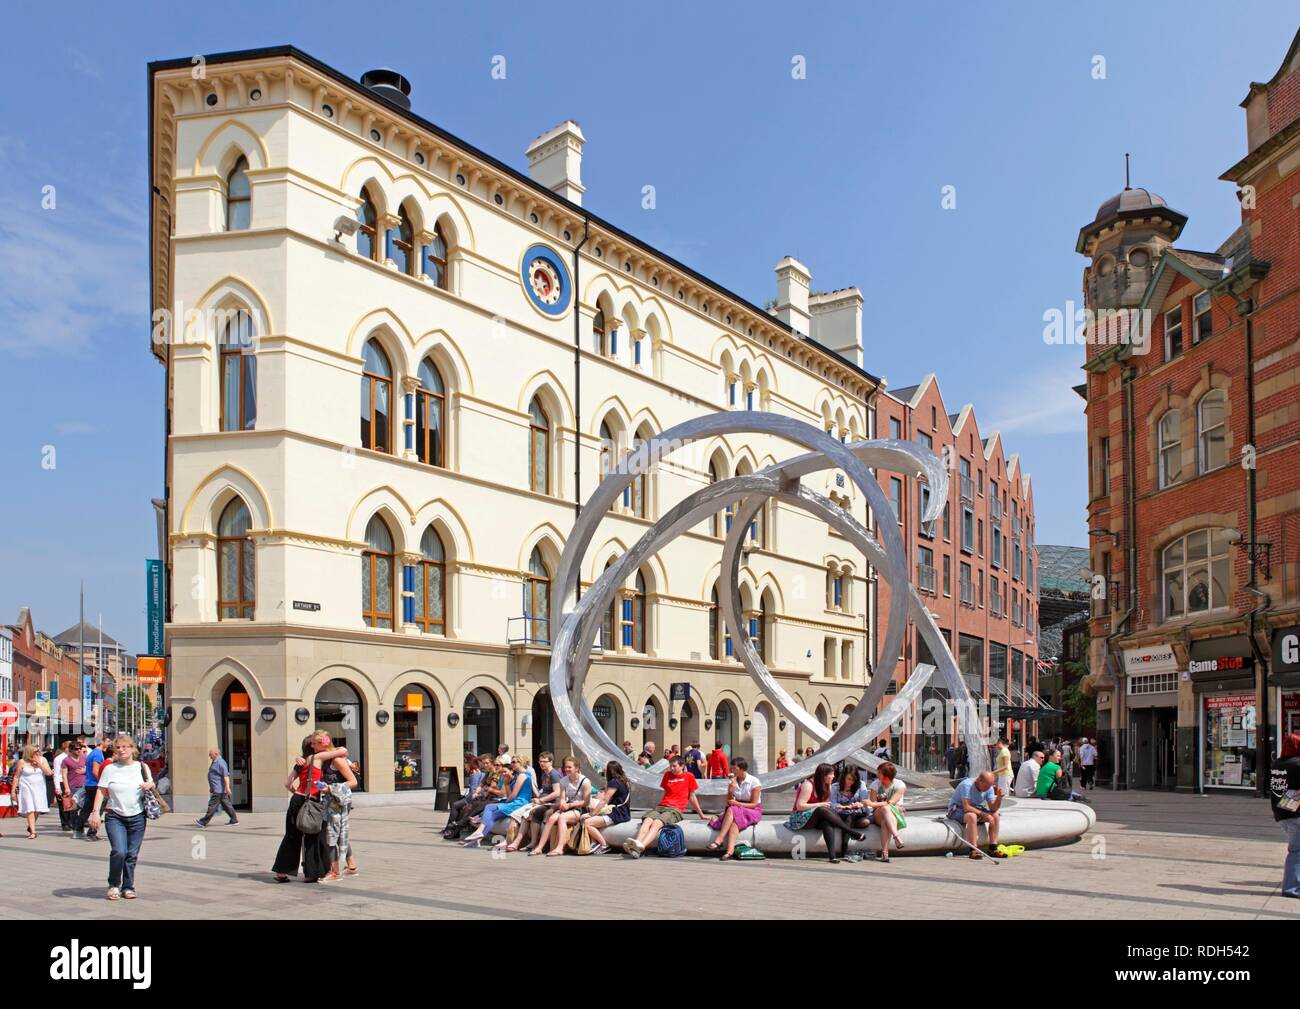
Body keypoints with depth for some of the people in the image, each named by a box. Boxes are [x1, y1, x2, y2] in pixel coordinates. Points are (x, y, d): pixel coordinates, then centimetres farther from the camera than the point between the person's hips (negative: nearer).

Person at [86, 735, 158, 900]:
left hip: (137, 818, 2)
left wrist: (151, 785, -7)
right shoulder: (110, 769, 1)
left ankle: (128, 887, 16)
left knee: (132, 855, 2)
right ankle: (114, 885, 6)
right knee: (119, 851, -15)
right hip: (115, 817, -2)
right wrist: (95, 812, -11)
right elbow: (100, 792, 0)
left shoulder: (142, 767, 7)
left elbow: (153, 788, 17)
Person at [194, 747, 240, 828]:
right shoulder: (214, 762, 16)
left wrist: (227, 788, -28)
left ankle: (203, 822, -4)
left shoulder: (220, 763, -17)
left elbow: (226, 776, -23)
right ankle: (234, 820, 13)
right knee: (226, 804, 11)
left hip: (218, 790, -11)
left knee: (212, 805, -6)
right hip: (218, 789, 11)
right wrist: (211, 788, 28)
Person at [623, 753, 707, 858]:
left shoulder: (689, 776, 9)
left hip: (676, 810, -4)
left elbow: (692, 796, 15)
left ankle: (640, 847, -59)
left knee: (657, 822, -34)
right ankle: (637, 844, -55)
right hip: (661, 806, 5)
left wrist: (701, 814, 19)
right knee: (647, 820, -30)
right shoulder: (667, 775, 22)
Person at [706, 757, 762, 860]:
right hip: (737, 810, 4)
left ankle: (719, 840, -39)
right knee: (733, 821, -32)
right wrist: (730, 790, -13)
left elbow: (754, 804, -10)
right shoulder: (733, 781, 6)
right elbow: (728, 802, 6)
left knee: (732, 810, -33)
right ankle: (730, 850, -50)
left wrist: (737, 803, -20)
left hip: (753, 811, -4)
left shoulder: (754, 782, -9)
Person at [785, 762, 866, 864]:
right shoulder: (808, 785, -14)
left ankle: (832, 854, -47)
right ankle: (852, 832, -32)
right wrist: (819, 805, -20)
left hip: (815, 819, 6)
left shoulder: (826, 786, 10)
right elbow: (799, 806, -20)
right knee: (822, 811, -34)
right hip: (800, 819, -6)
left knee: (827, 822, -30)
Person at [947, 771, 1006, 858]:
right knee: (972, 816, -38)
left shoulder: (989, 788, -6)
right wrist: (982, 814, -28)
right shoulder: (967, 785, -27)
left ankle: (993, 849, -9)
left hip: (975, 809, 7)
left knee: (996, 816, -11)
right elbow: (966, 807, -32)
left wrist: (999, 798, -27)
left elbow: (993, 808, -10)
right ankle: (973, 851, -35)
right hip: (957, 810, -7)